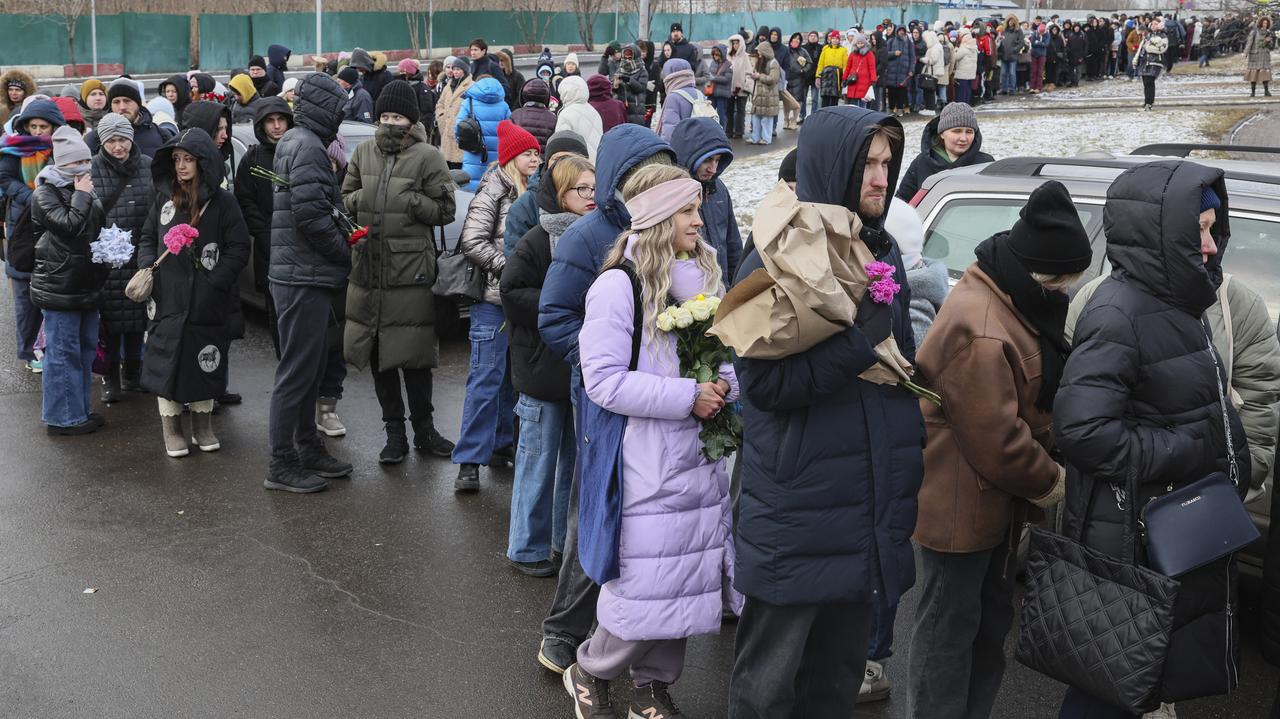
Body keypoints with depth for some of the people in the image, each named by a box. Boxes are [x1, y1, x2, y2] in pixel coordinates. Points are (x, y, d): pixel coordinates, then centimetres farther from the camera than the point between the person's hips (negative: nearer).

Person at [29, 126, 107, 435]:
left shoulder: (85, 190, 15)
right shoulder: (45, 193, -9)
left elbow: (99, 229, 26)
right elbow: (70, 226, -22)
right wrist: (82, 196, -14)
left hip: (87, 281, 8)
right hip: (58, 285, -8)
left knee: (86, 348, 13)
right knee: (63, 352, -5)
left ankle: (79, 408, 22)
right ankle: (63, 417, 0)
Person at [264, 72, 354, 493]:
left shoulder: (295, 142, 18)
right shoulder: (308, 147, -14)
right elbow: (310, 215, -22)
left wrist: (342, 245, 12)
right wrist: (346, 252, -10)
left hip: (304, 274, 10)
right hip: (304, 277, -10)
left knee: (309, 367, 18)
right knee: (297, 370, -4)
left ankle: (307, 447, 28)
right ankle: (282, 464, 2)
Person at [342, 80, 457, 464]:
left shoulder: (427, 156, -1)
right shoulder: (364, 152, 13)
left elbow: (445, 209, -2)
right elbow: (345, 197, 19)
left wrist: (410, 201, -16)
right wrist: (360, 199, -3)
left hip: (411, 271, -4)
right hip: (368, 269, 5)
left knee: (414, 352, 0)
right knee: (378, 354, 8)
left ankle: (423, 427, 17)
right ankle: (394, 432, 20)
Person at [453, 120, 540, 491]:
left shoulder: (529, 193, 13)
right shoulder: (492, 192, -10)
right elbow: (473, 242, -16)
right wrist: (509, 267, -18)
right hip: (493, 298, -7)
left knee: (513, 376, 13)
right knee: (487, 379, -8)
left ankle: (502, 444, 25)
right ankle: (469, 461, -4)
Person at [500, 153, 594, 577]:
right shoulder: (535, 243, -10)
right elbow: (513, 294, -16)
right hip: (543, 370, -6)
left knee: (576, 460, 15)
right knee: (539, 460, 3)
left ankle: (567, 540, 29)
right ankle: (528, 548, 15)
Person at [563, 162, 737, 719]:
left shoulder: (706, 277, 10)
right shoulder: (619, 285, -12)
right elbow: (603, 380, -18)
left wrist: (722, 386, -4)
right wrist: (686, 397, -19)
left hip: (700, 454, 7)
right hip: (646, 459, -7)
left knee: (687, 577, 12)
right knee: (645, 581, -4)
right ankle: (590, 672, 23)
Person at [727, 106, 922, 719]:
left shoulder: (883, 252, 11)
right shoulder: (775, 260, -10)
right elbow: (763, 382, -19)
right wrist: (859, 343, -23)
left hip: (871, 505, 7)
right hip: (797, 513, -6)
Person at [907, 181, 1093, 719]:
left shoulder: (1006, 299, 4)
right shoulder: (982, 334, -30)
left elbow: (1036, 401, 15)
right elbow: (997, 441, -27)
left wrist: (1051, 461, 2)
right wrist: (1051, 481, -11)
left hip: (992, 499, 11)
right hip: (962, 506, -11)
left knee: (991, 618, 22)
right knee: (950, 624, 4)